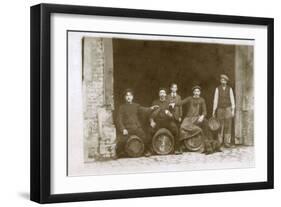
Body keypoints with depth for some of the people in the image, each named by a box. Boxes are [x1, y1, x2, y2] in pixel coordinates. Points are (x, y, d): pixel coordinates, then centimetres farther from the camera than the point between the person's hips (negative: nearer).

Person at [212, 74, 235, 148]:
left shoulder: (230, 89, 1)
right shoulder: (217, 89, -1)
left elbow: (232, 100, 0)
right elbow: (215, 100, -2)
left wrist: (233, 110, -7)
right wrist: (214, 111, -3)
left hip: (228, 109, 1)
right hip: (220, 109, 0)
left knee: (228, 126, -4)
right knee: (220, 126, 0)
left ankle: (227, 142, -2)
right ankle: (219, 142, 6)